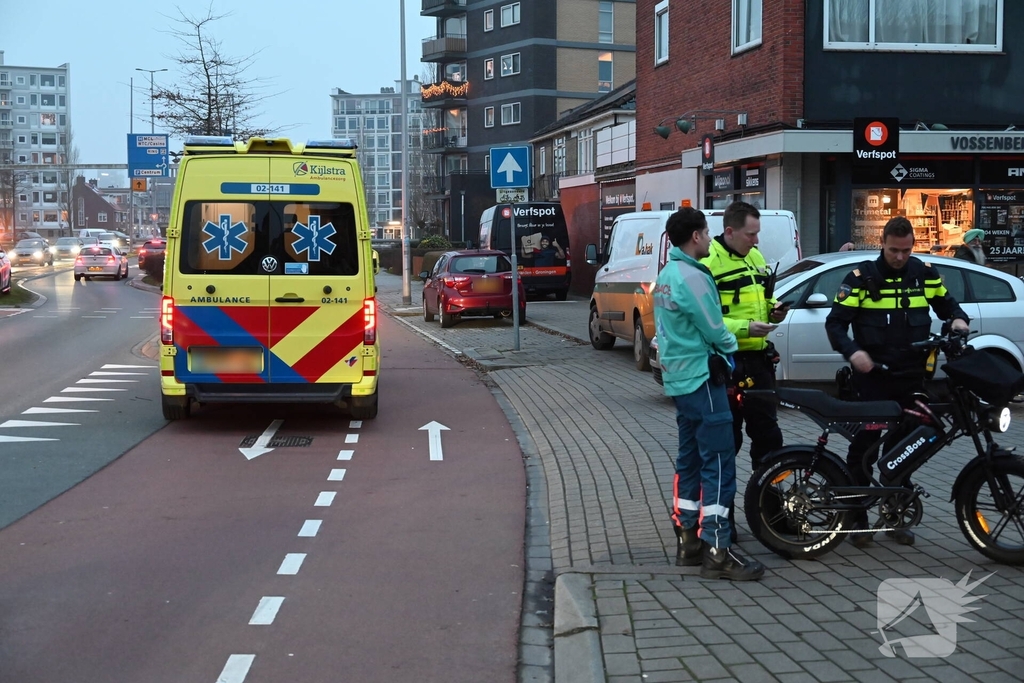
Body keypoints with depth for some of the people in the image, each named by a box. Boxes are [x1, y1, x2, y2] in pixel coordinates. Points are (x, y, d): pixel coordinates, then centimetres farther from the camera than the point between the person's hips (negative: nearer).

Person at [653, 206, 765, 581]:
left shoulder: (666, 275, 13)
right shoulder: (692, 277, -18)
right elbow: (714, 331, -13)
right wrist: (732, 346, 7)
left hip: (678, 378, 10)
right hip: (702, 378, -10)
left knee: (690, 461, 14)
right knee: (718, 464, -8)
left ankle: (687, 540, 20)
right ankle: (717, 552, -8)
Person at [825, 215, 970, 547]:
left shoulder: (924, 273, 6)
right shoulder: (862, 276, -5)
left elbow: (946, 303, 22)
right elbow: (835, 322, -6)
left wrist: (958, 318, -1)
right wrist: (852, 351, -22)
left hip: (912, 377, 4)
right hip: (872, 376, -3)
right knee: (864, 448, -1)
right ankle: (856, 518, 7)